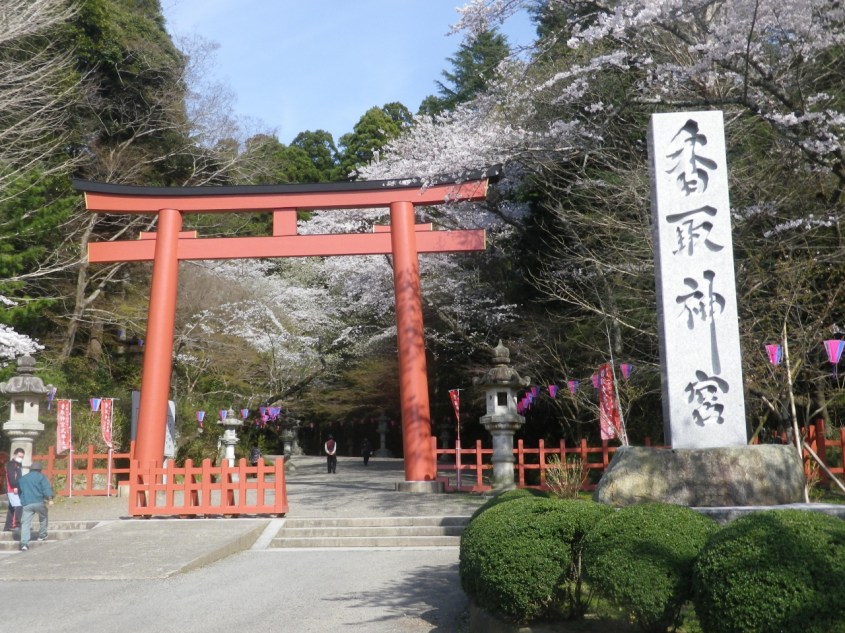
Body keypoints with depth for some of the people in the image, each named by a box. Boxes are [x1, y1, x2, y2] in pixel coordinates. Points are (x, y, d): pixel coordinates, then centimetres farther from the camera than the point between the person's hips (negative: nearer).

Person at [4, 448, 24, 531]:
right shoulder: (10, 464, -6)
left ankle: (8, 526, 16)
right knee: (18, 506, -18)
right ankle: (15, 525, -21)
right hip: (12, 490, -9)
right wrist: (14, 487, -26)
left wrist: (19, 488, 11)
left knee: (12, 508, 11)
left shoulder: (18, 465, 22)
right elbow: (11, 476, -19)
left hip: (16, 490, 9)